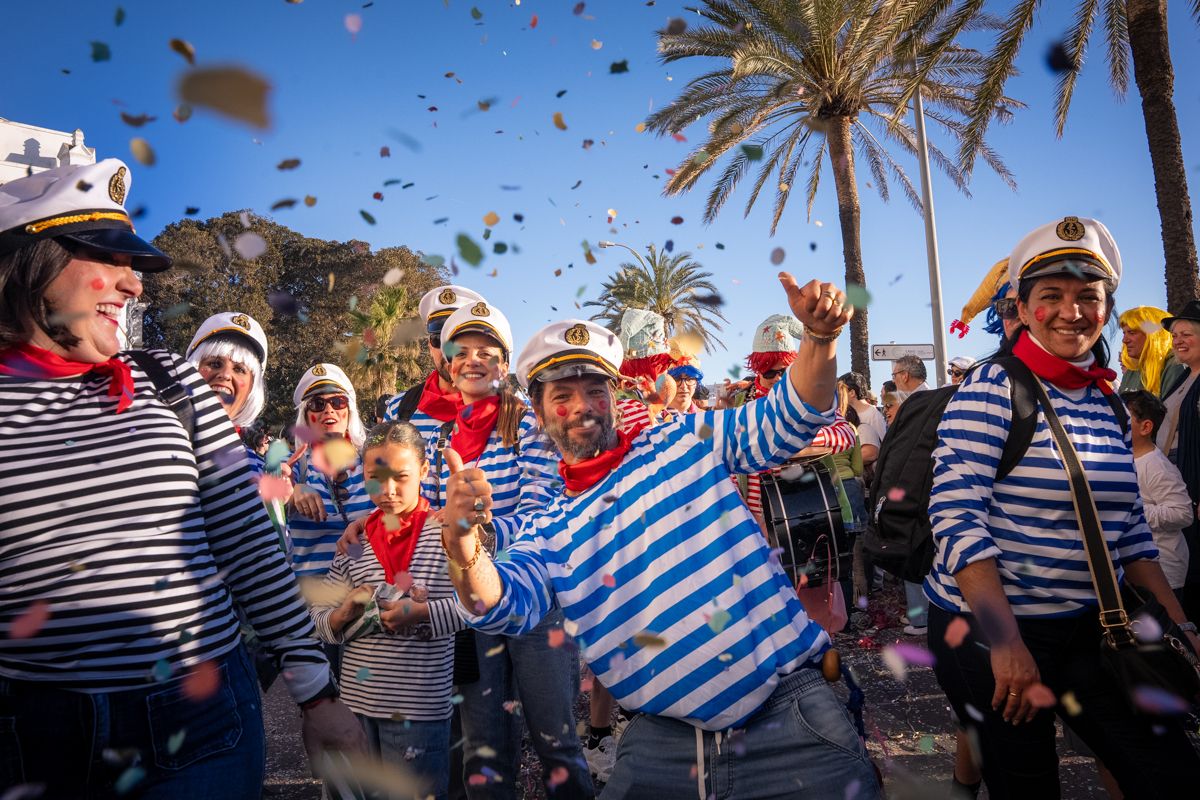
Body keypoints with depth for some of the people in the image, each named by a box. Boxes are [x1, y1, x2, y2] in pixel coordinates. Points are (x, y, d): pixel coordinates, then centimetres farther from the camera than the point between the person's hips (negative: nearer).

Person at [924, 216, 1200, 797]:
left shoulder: (1108, 405, 7)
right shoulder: (992, 390, -13)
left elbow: (1130, 530, 14)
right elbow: (957, 515, -21)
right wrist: (1006, 643, -24)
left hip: (1089, 629, 6)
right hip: (990, 631, -6)